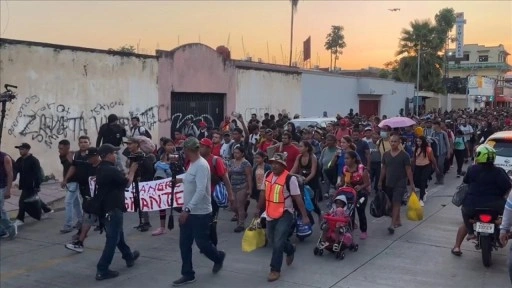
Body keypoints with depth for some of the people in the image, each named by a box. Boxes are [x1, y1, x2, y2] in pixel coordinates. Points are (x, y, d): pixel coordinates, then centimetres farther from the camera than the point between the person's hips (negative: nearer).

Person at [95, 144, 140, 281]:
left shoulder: (101, 169, 7)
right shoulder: (111, 170, -22)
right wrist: (132, 170, 3)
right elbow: (127, 183, -10)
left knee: (117, 235, 25)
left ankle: (129, 256, 44)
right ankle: (102, 270, -2)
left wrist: (129, 169, 10)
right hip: (112, 210, -10)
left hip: (104, 209, 10)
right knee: (112, 239, -3)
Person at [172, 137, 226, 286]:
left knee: (202, 243, 4)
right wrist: (182, 180, 31)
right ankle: (188, 274, 17)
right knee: (184, 244, 8)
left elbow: (201, 191, -28)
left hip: (200, 213, -9)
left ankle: (218, 257, 33)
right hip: (189, 212, 9)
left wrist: (187, 209, -31)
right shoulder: (192, 164, 9)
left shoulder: (201, 165, -21)